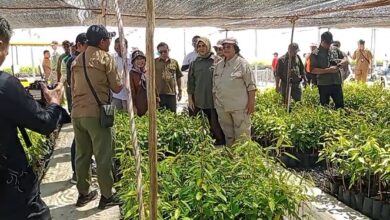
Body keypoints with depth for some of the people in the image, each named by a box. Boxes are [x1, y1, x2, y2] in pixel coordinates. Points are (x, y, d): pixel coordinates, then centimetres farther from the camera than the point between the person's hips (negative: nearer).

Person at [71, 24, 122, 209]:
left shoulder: (77, 60, 12)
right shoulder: (105, 58, -7)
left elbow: (72, 87, 17)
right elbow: (117, 88, -6)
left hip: (77, 114, 7)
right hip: (96, 114, -6)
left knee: (82, 155, 15)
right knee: (103, 156, 3)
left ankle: (83, 194, 25)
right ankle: (106, 196, 13)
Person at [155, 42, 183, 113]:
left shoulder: (174, 62, 6)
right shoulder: (154, 62, -2)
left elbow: (178, 77, 13)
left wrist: (180, 91, 13)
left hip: (171, 93, 2)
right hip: (158, 93, -2)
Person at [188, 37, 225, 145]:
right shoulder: (195, 63, 9)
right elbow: (190, 82, 12)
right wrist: (190, 98, 9)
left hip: (215, 99, -2)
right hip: (200, 100, 3)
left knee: (216, 123, -1)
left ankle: (220, 141, 14)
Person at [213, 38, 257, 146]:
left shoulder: (242, 63, -7)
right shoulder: (218, 65, 11)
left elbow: (251, 85, -9)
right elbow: (215, 86, 17)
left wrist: (251, 102, -12)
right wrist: (215, 102, 16)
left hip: (239, 106, -6)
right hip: (222, 106, 6)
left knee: (242, 133, 1)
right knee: (227, 133, 17)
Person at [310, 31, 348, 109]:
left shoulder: (335, 50, 10)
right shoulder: (315, 54, -5)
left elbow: (345, 60, 17)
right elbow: (313, 70, -12)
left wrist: (340, 63, -6)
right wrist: (328, 70, -18)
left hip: (337, 83, 4)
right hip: (323, 85, -4)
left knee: (340, 105, 9)